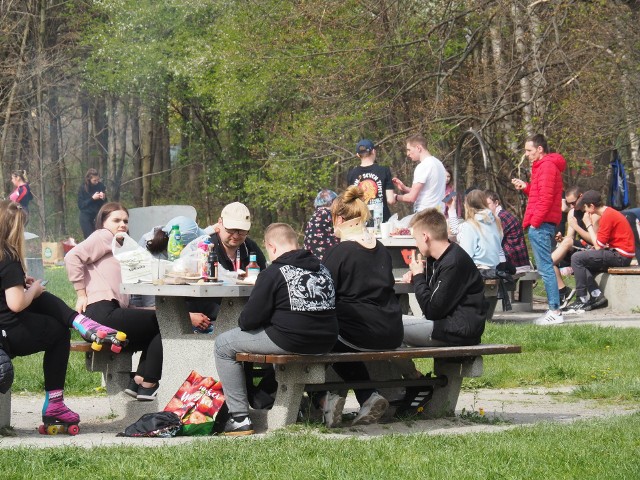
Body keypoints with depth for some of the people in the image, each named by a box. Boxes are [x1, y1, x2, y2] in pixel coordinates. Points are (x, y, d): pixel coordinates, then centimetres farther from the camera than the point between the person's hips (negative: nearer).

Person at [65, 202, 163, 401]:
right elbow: (73, 256, -16)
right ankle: (148, 385, -4)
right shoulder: (103, 236, 1)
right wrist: (81, 294, -14)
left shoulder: (117, 245, 30)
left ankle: (137, 381, 7)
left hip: (114, 313, 10)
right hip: (102, 313, -10)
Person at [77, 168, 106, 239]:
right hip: (86, 217, -2)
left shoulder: (101, 186, -1)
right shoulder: (83, 188, -8)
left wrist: (104, 198, -13)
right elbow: (80, 205, -11)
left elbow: (104, 203, 10)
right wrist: (92, 198, -19)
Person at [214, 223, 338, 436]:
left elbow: (248, 320, -9)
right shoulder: (322, 268, 11)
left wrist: (243, 322, 16)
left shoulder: (273, 273, -9)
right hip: (325, 343, 8)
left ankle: (240, 418, 5)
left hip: (290, 341, -8)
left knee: (223, 345, 11)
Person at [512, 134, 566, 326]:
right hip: (544, 224, 11)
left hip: (540, 224, -11)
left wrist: (534, 222, -18)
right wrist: (525, 187, 12)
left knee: (545, 268, -11)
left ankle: (555, 311, -13)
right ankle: (554, 309, 12)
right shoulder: (545, 166, 22)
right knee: (546, 267, 11)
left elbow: (546, 198, -18)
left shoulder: (547, 166, -10)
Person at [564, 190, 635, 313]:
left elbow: (598, 246, -14)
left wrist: (589, 224, -7)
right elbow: (600, 240, 12)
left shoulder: (607, 216, -17)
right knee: (582, 265, 18)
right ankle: (597, 296, 5)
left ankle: (582, 300, -8)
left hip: (620, 256, -11)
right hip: (618, 254, 11)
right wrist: (593, 223, 3)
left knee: (577, 258, -13)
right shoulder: (609, 212, 15)